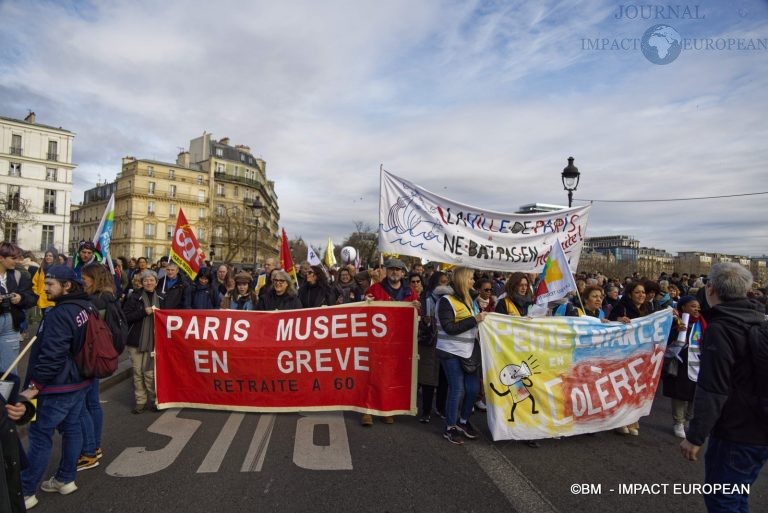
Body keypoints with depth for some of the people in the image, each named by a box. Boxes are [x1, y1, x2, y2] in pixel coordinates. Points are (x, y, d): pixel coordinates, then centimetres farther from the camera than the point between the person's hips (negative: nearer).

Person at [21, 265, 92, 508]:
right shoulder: (82, 308, 7)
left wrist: (34, 385, -18)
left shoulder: (59, 314, -22)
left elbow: (52, 354, -25)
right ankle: (66, 479, 28)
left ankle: (25, 492, 13)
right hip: (78, 380, 9)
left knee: (40, 435, 2)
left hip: (58, 386, -9)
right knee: (72, 428, 15)